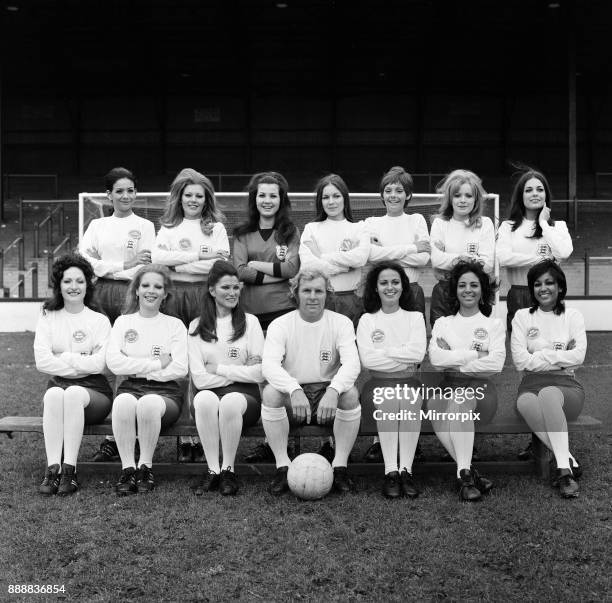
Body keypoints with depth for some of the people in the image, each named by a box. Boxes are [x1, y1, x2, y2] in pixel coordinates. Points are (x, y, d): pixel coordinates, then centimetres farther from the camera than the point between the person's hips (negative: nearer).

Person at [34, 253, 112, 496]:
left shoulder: (100, 321, 6)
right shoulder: (48, 319, 12)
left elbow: (99, 363, -8)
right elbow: (42, 361, -3)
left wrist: (63, 358, -5)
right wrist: (81, 364, -7)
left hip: (94, 391, -1)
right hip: (58, 384, 1)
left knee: (73, 393, -35)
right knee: (54, 394, -33)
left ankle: (69, 469, -33)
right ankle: (52, 468, -37)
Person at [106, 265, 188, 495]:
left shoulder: (175, 325, 12)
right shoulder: (123, 322, 16)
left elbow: (179, 369, -3)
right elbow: (113, 362, -2)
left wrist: (136, 369, -5)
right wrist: (156, 364, -6)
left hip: (165, 391, -1)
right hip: (130, 389, 1)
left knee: (148, 403, -36)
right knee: (123, 402, -35)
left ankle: (145, 467, -17)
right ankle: (127, 469, -23)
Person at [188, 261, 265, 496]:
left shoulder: (250, 322, 10)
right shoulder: (197, 326, 10)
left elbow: (260, 373, 0)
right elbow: (199, 378, -2)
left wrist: (219, 369, -2)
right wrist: (241, 372, -6)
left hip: (244, 396, 0)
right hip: (210, 395, 1)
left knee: (231, 401, -35)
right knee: (204, 398, -35)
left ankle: (228, 470, -19)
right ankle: (213, 470, -25)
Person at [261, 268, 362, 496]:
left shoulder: (341, 323, 0)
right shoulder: (280, 325, -2)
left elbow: (352, 363, -16)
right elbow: (269, 365, -18)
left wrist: (333, 391, -37)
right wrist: (294, 390, -38)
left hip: (328, 392, 0)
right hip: (292, 393, 0)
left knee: (351, 394, -30)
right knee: (270, 393, -30)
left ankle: (340, 466, -16)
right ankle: (283, 466, -18)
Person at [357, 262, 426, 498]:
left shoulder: (415, 317, 13)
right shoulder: (367, 320, 11)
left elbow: (418, 353, -4)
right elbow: (367, 359, -5)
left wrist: (384, 350, -6)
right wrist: (404, 360, -6)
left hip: (410, 382, 1)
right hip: (379, 382, 0)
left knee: (410, 401, -34)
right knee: (388, 401, -34)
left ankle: (406, 470, -30)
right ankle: (390, 472, -31)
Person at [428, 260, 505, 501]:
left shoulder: (494, 324, 13)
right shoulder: (442, 323, 17)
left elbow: (496, 363, -5)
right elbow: (436, 358, -3)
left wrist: (453, 360, -5)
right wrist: (474, 354, -6)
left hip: (481, 387, -1)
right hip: (448, 386, 2)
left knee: (460, 399, -36)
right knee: (434, 407, -33)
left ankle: (464, 474, -34)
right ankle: (470, 472, -27)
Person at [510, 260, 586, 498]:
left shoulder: (572, 316, 12)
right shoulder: (522, 316, 11)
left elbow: (579, 356, -4)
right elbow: (520, 360, -1)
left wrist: (540, 356, -7)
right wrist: (561, 356, -3)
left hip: (566, 385, 0)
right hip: (532, 384, 0)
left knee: (548, 394, -38)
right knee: (525, 403, -38)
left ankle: (564, 469, -37)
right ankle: (570, 461, -32)